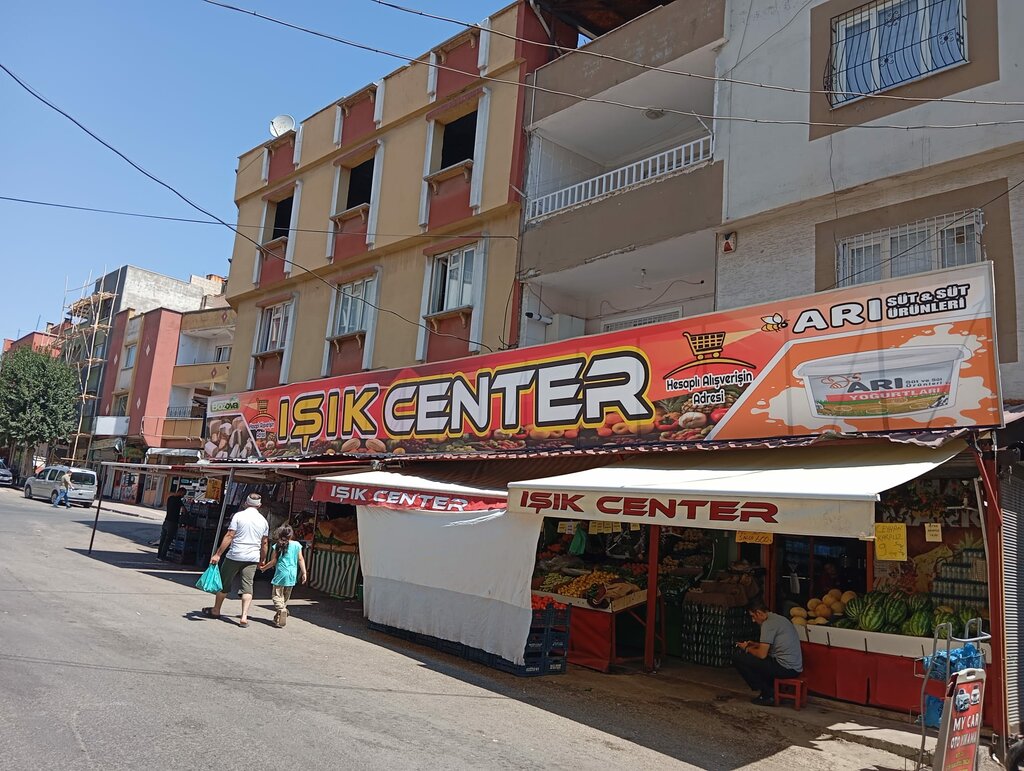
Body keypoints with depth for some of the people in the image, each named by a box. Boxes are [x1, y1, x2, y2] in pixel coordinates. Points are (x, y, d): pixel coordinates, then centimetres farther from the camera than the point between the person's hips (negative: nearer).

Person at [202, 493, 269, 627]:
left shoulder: (239, 516, -5)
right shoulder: (263, 521, 6)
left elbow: (229, 536, -10)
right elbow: (264, 543, 11)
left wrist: (218, 554, -7)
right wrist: (263, 559, 23)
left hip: (235, 556, -2)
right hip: (253, 558, 2)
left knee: (224, 582, 14)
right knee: (248, 586, 2)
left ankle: (216, 610, 29)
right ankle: (244, 617, -7)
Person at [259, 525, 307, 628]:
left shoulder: (278, 546, -2)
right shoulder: (297, 545, 2)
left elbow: (274, 561, 0)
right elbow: (301, 560, 2)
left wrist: (263, 567, 15)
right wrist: (304, 573, 6)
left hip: (281, 574, -3)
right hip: (292, 575, 3)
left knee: (277, 595, -1)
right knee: (286, 597, 17)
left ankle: (281, 610, -23)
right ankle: (283, 612, 20)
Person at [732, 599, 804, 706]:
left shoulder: (768, 623, -13)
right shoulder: (778, 618, 16)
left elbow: (762, 654, -16)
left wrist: (747, 648, 2)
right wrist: (755, 645, 22)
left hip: (785, 668, -10)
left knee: (738, 657, -8)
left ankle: (767, 695, 0)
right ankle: (771, 690, 16)